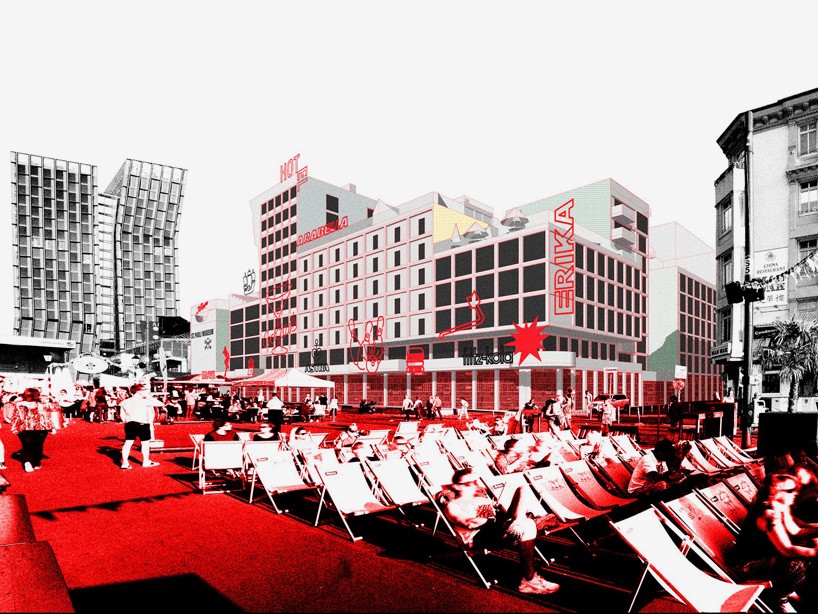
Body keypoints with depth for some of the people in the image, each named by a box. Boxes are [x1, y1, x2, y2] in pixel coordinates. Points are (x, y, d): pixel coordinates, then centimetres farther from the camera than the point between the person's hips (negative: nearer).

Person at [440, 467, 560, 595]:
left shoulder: (481, 497, 31)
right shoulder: (452, 505, 8)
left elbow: (498, 511, 19)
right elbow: (470, 522, -10)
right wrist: (494, 519, -19)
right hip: (478, 536, -7)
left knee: (522, 490, -8)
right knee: (527, 526, -32)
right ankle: (528, 580, -30)